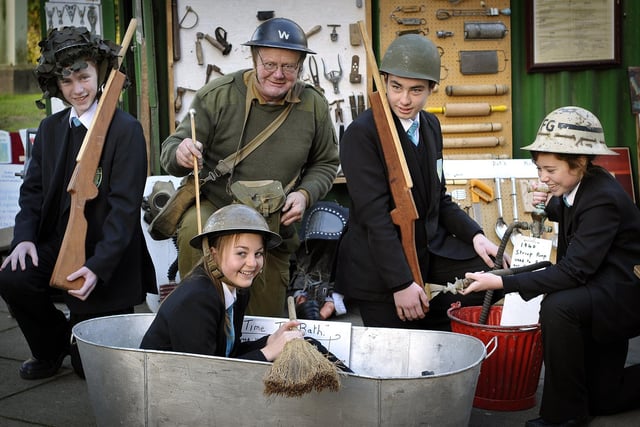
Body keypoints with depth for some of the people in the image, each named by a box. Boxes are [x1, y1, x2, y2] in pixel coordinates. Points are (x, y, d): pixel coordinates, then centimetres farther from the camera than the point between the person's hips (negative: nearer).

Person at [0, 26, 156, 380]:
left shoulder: (126, 130, -13)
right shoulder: (50, 129, 6)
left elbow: (124, 205, -18)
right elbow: (33, 189, 7)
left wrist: (98, 267, -25)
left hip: (107, 258, -5)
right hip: (56, 245, 5)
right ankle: (51, 346, 6)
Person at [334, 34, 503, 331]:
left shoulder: (430, 126, 8)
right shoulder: (361, 134, -15)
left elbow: (439, 200, 14)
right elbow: (374, 215, -20)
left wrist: (474, 235, -2)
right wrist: (401, 283, -22)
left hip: (433, 249, 7)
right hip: (379, 266, -6)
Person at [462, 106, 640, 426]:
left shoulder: (603, 199, -27)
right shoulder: (581, 187, -2)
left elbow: (574, 270, -34)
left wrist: (502, 282, -37)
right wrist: (551, 206, -1)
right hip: (600, 292, 9)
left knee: (557, 306, -37)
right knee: (602, 400, 13)